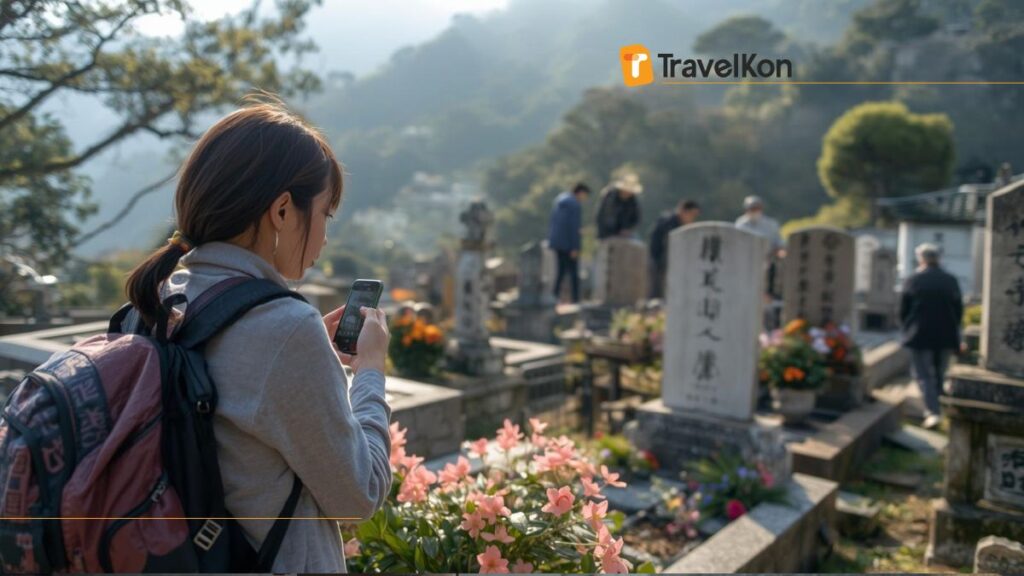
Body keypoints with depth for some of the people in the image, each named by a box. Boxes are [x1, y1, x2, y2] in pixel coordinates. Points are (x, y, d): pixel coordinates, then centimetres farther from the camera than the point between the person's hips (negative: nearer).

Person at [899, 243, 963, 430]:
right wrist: (951, 330, 18)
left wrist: (907, 330, 13)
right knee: (938, 374, 17)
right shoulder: (951, 281, 1)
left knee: (924, 375, 1)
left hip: (920, 336, -3)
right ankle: (932, 408, 25)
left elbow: (903, 311, -3)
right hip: (946, 337, 3)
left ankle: (933, 413, -13)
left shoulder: (912, 281, -7)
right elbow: (959, 310, 5)